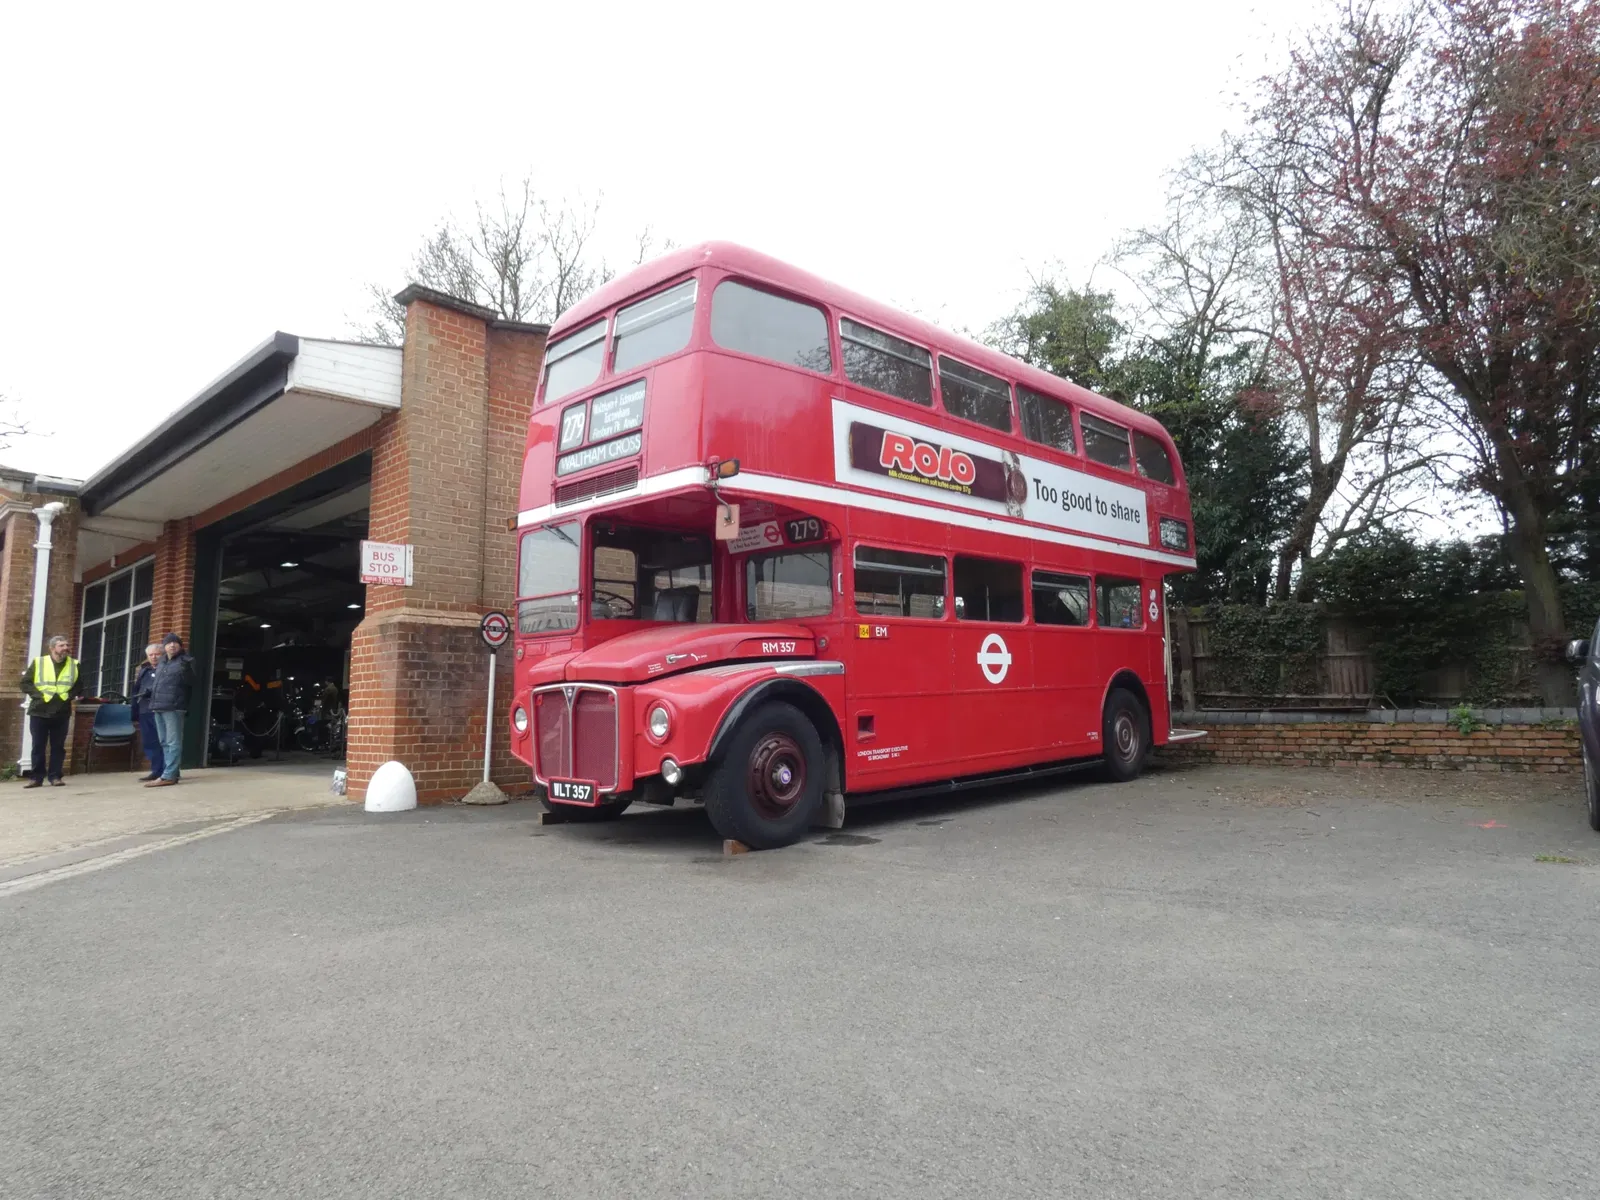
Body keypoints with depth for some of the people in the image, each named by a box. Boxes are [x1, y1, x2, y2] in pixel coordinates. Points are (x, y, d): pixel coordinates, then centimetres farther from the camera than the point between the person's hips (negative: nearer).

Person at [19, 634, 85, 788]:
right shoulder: (38, 663, 2)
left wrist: (69, 695, -5)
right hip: (39, 712, -1)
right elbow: (25, 683, 2)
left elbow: (79, 685, 13)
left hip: (62, 713, 1)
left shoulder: (74, 665, 6)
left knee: (58, 747, 3)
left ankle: (55, 776, 9)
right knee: (38, 746, 3)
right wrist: (40, 695, -10)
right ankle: (36, 777, 10)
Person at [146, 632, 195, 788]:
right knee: (165, 743, 11)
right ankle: (171, 773, 16)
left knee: (173, 743, -8)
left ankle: (168, 776, -12)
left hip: (174, 707, -8)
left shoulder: (185, 662, 0)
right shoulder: (161, 663, 22)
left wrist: (185, 671, -27)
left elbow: (190, 683, -9)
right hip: (158, 707, 8)